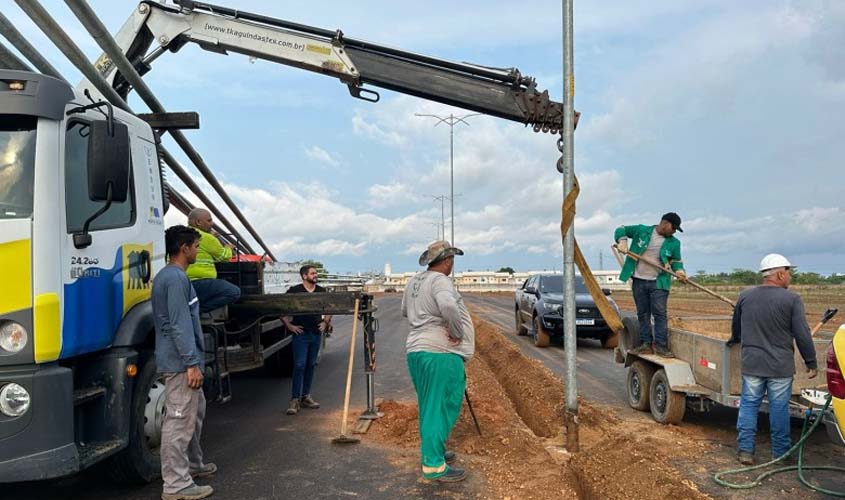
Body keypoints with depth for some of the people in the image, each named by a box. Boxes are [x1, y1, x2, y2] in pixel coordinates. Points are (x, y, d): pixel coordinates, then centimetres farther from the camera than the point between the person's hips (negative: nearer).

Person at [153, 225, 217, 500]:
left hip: (181, 361, 11)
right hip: (180, 363, -11)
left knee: (195, 411, 21)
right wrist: (192, 363, -22)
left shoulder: (167, 276, 16)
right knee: (179, 421, -5)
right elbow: (179, 324, -22)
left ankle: (192, 464, 34)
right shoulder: (176, 278, -17)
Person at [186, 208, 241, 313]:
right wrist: (228, 249, 24)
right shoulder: (205, 237, -8)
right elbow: (224, 256, 3)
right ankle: (196, 308, -17)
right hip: (197, 282, -10)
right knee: (234, 292, -16)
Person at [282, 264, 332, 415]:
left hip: (316, 333, 5)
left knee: (310, 366, 11)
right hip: (300, 334, -5)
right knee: (299, 366, -8)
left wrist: (326, 322, 10)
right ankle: (295, 400, -3)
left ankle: (306, 397, 21)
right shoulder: (294, 291, -6)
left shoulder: (321, 291, 8)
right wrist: (289, 325, -9)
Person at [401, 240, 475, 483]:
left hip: (416, 350, 9)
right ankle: (434, 465, 0)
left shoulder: (413, 281, 14)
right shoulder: (439, 281, -15)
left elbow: (406, 311, 27)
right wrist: (457, 333, -20)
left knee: (428, 406, 20)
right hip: (440, 353, -9)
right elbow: (449, 307, -34)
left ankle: (433, 451, 32)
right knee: (441, 408, -3)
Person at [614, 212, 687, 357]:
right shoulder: (642, 230, 1)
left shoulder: (674, 243, 5)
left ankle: (661, 345, -3)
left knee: (659, 314, -8)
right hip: (639, 281, 1)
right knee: (642, 314, 6)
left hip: (659, 283, -1)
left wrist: (679, 269, -8)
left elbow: (676, 260, 15)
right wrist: (622, 240, -14)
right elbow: (621, 230, 7)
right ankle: (646, 344, 13)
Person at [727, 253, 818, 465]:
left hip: (751, 364, 3)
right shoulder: (792, 299, -10)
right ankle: (780, 452, 20)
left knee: (749, 405, 9)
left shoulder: (745, 296, 3)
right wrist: (811, 363, 2)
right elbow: (803, 335, -9)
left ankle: (745, 450, 10)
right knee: (779, 408, 8)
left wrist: (735, 340, 38)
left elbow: (736, 326, 18)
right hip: (780, 367, -3)